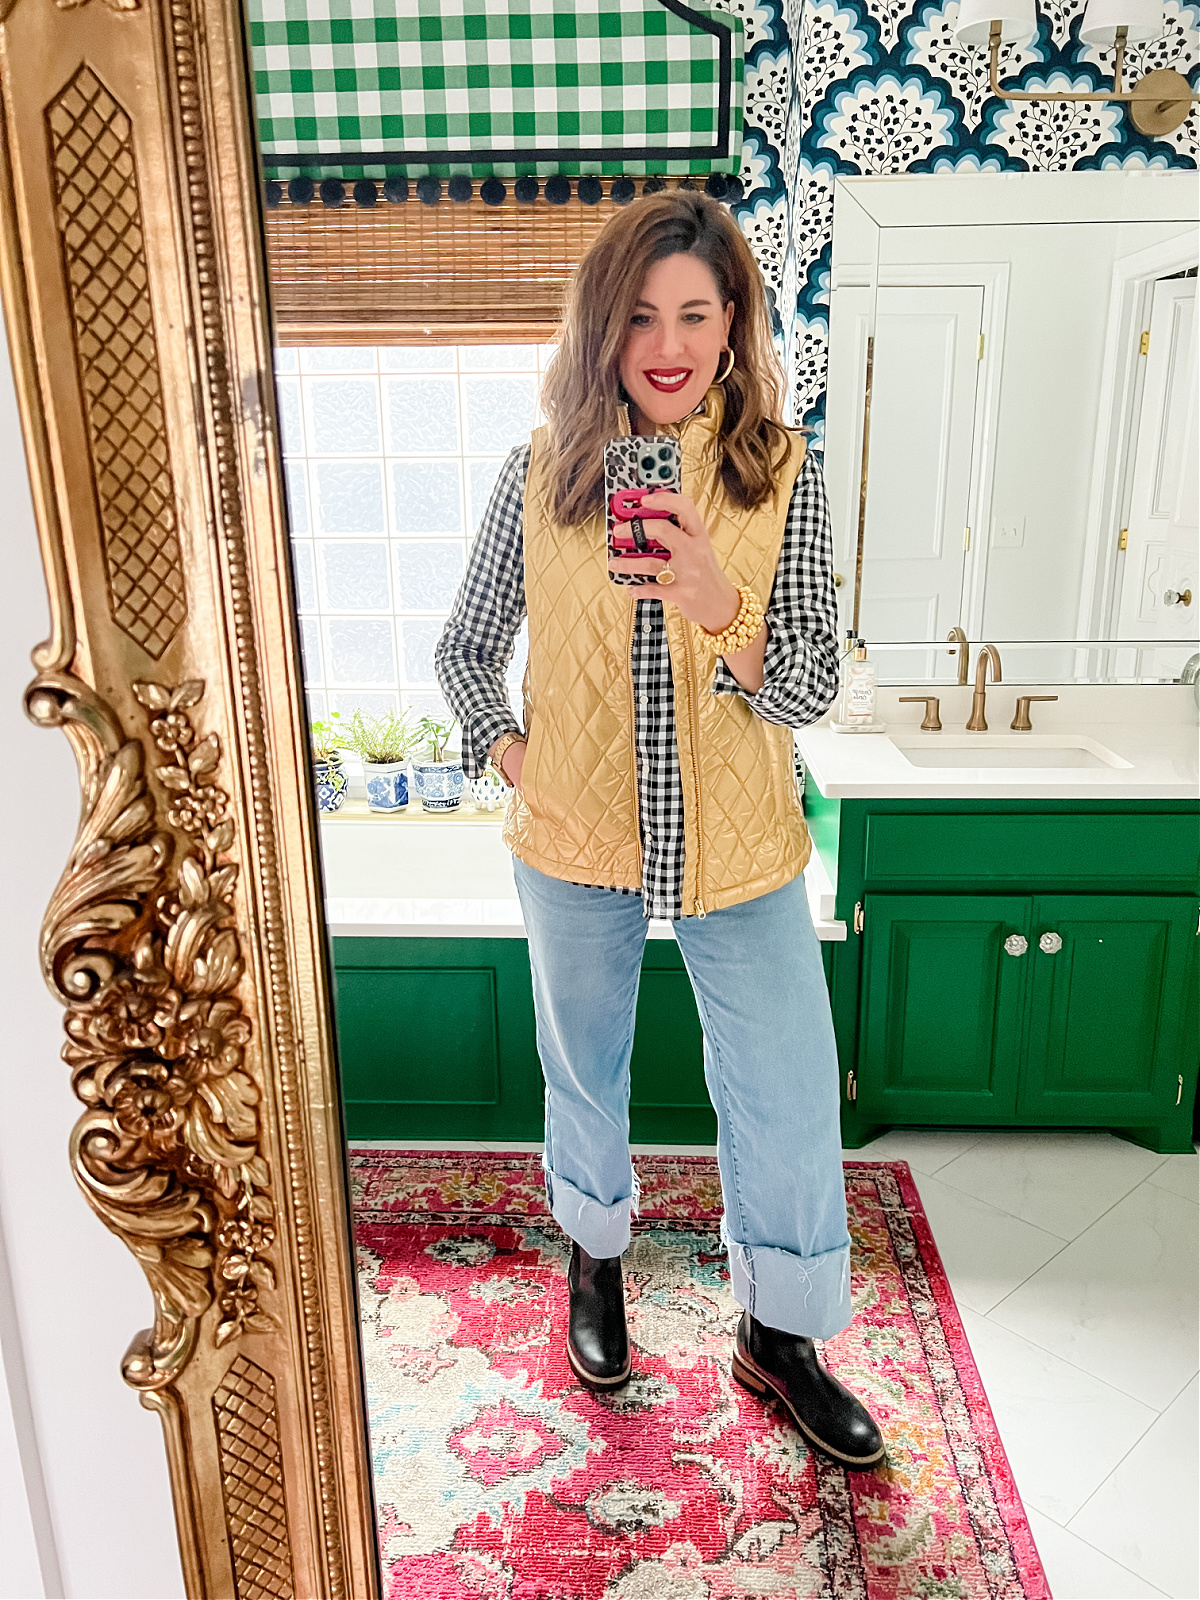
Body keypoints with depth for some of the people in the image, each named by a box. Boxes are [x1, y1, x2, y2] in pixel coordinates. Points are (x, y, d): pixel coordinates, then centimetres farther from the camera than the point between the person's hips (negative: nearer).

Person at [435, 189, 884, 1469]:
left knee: (790, 1095, 6)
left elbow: (810, 693, -11)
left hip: (739, 850, 0)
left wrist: (719, 610, -29)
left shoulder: (782, 475, -7)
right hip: (576, 842, 1)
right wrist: (508, 755, -8)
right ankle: (595, 1259, 50)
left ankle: (777, 1338, 34)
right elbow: (465, 649, 7)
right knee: (585, 1074, 20)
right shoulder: (541, 474, -4)